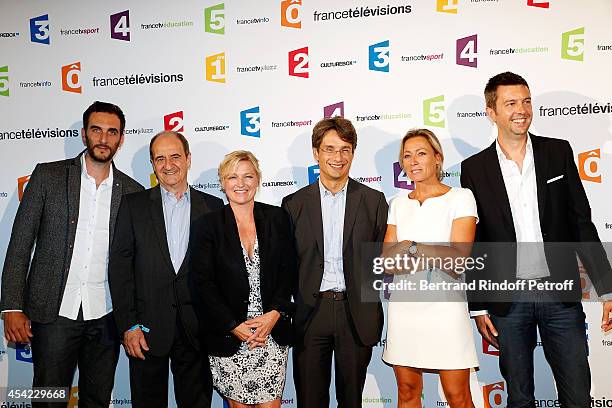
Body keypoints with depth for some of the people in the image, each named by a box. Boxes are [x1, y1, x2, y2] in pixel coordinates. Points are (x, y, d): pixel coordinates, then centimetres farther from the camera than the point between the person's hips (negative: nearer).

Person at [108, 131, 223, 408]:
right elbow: (119, 267, -1)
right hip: (147, 327, 0)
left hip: (197, 329, 1)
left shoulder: (213, 206, 6)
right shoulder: (133, 205, 4)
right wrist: (128, 325, -7)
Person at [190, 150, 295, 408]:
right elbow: (203, 282, -5)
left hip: (273, 331, 1)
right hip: (228, 335, -1)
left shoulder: (277, 218, 4)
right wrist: (234, 326, -11)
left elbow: (289, 271, 4)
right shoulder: (208, 226, -2)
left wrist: (275, 314, -9)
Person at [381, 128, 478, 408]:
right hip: (403, 306, 4)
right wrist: (435, 256, -12)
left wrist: (409, 247, -12)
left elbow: (457, 261, -12)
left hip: (444, 307, -4)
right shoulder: (398, 204, 11)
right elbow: (386, 262, 3)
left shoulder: (460, 198, -2)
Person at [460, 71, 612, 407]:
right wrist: (478, 306, 1)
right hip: (507, 301, 0)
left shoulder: (558, 152, 3)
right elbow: (472, 243, 2)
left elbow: (581, 222, 4)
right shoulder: (474, 169, -1)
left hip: (561, 293, 1)